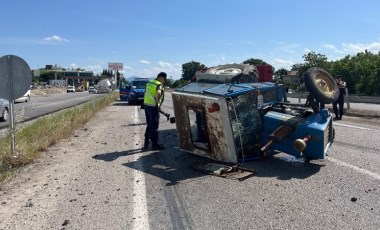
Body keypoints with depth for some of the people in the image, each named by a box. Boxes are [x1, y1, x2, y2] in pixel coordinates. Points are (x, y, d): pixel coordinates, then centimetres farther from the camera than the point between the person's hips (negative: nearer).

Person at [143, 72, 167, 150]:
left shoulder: (149, 83, 16)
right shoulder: (159, 85, -12)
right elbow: (158, 93, -33)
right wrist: (157, 103, -23)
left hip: (146, 105, 8)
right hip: (153, 107, -8)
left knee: (149, 125, 18)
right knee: (154, 126, 0)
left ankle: (146, 143, 24)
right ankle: (154, 144, 6)